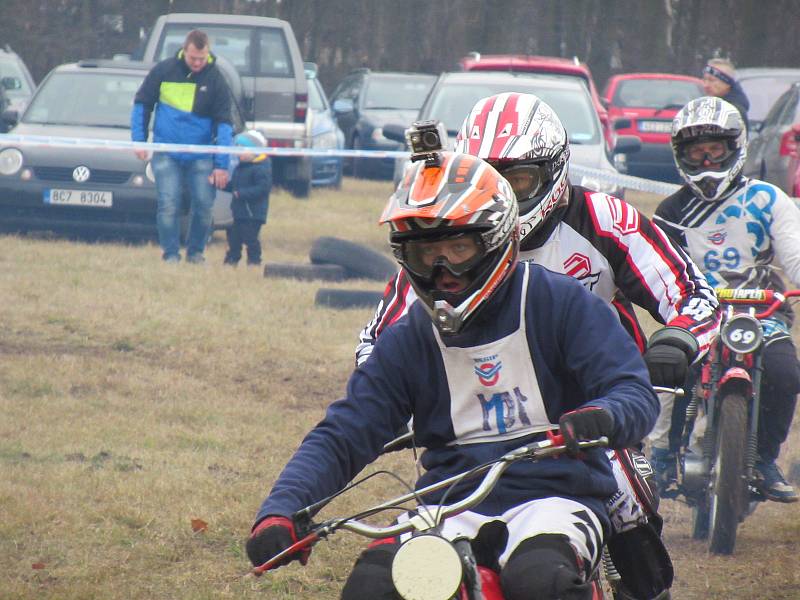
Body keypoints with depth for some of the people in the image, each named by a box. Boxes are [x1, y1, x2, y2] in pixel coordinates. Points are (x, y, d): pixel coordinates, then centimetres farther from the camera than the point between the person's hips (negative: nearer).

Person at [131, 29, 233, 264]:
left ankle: (196, 252, 16)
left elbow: (223, 123, -3)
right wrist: (139, 140, 3)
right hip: (166, 154, -1)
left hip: (201, 156, 1)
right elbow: (141, 104, 9)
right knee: (169, 205, -8)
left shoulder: (215, 79, -4)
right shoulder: (164, 70, -3)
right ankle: (171, 254, 2)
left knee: (203, 206, -1)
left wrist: (221, 165, -9)